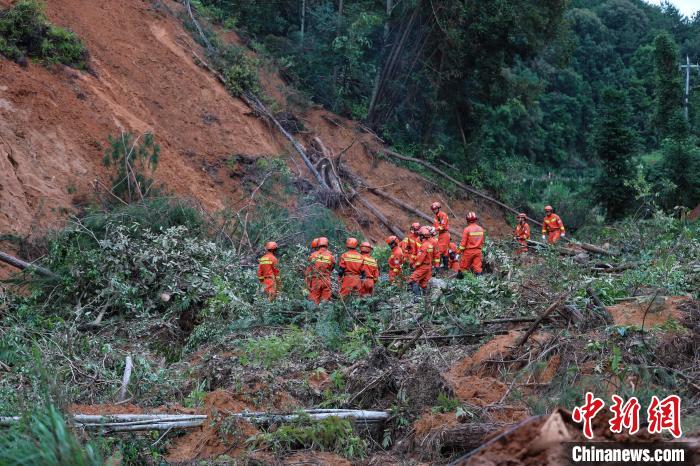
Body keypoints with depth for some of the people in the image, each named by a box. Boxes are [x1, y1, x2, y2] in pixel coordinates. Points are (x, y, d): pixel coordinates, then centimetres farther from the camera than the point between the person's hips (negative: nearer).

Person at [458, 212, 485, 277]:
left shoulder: (467, 229, -13)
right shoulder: (481, 229, 3)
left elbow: (463, 242, -12)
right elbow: (482, 241, 12)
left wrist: (460, 251, -1)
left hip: (468, 251, -4)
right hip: (478, 251, 4)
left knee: (463, 265, 11)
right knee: (477, 266, 3)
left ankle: (460, 275, 21)